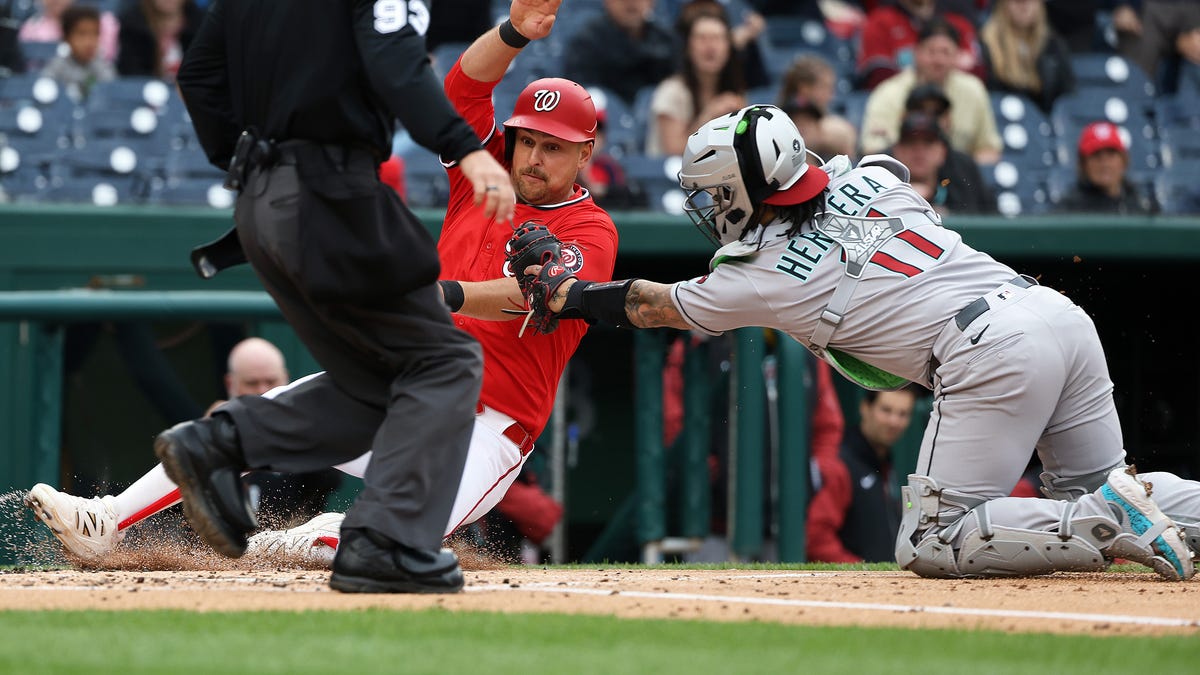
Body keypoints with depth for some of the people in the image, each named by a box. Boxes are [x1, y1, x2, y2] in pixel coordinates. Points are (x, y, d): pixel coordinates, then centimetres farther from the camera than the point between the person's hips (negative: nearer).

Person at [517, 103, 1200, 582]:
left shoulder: (759, 278, 5)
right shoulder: (870, 175, 17)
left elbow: (653, 306, 20)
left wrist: (563, 294, 33)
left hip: (988, 356, -7)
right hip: (1061, 312, 7)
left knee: (930, 545, -2)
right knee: (1096, 487, 19)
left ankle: (1113, 524, -19)